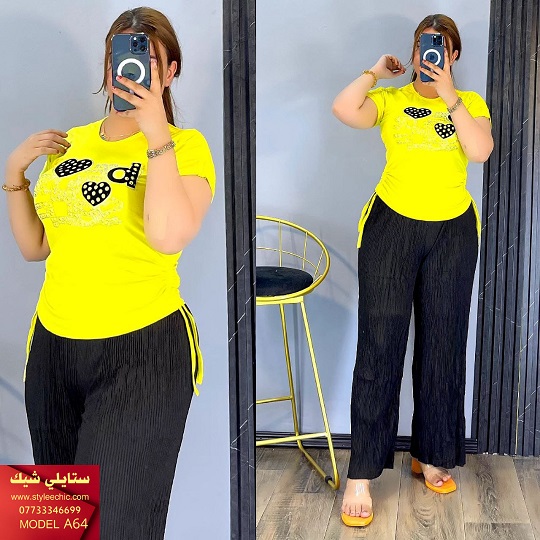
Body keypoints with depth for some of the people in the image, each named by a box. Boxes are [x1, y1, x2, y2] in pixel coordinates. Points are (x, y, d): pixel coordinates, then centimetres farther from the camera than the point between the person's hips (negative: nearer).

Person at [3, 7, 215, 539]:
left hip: (142, 350, -5)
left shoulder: (186, 146, -6)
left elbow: (168, 237, -24)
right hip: (53, 344, 6)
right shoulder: (70, 143, 10)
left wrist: (156, 132, -21)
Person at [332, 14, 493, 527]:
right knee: (380, 345, -6)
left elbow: (480, 150, -9)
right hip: (391, 226, -2)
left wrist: (449, 94, -10)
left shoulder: (470, 103, 9)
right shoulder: (390, 100, 6)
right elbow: (343, 109, -13)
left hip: (452, 233, 2)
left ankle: (430, 455, 25)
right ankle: (360, 475, -1)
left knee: (442, 344, 8)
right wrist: (376, 71, 0)